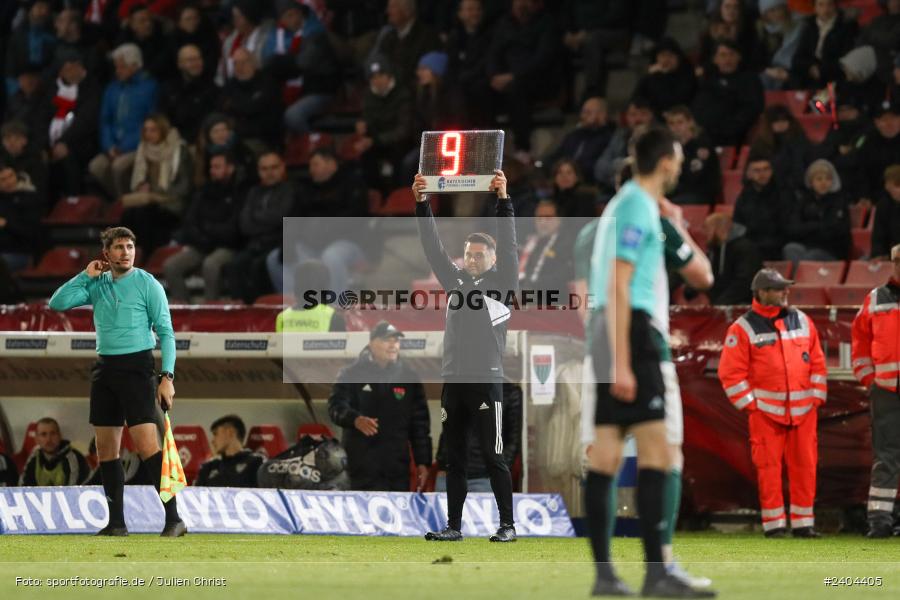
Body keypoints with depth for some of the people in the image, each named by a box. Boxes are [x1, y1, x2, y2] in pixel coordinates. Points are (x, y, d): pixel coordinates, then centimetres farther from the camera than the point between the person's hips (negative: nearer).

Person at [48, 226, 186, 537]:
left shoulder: (147, 284, -3)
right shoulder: (97, 285, 11)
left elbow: (165, 332, -5)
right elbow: (57, 303, 4)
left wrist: (167, 376, -13)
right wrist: (86, 275, -2)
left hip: (136, 368, -6)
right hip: (104, 368, 6)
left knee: (147, 446, -16)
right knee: (106, 450, 6)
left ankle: (173, 519, -17)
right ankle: (116, 523, 13)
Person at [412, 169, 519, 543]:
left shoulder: (502, 283, 3)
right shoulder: (455, 280, 14)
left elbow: (508, 244, -9)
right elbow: (432, 247, 9)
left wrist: (503, 200, -18)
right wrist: (422, 205, -1)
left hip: (486, 382, -5)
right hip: (453, 382, 5)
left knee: (493, 457, -3)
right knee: (454, 459, 7)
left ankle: (507, 525, 2)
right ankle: (453, 526, 11)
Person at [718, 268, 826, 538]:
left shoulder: (802, 321, 11)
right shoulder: (743, 329, -3)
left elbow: (817, 363, 15)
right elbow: (730, 373, -4)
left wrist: (817, 397, 7)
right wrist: (750, 405, -8)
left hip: (803, 411, 4)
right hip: (766, 411, -4)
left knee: (805, 466, 1)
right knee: (769, 468, -5)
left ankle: (802, 523, 8)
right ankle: (774, 523, 2)